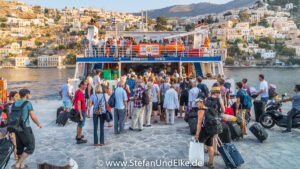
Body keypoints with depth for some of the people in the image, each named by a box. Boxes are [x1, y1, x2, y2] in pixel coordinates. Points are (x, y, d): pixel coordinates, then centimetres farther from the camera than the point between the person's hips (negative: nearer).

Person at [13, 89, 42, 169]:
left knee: (20, 147, 18)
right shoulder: (28, 103, -11)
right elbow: (33, 117, -12)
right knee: (30, 147, 3)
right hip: (25, 128, -7)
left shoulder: (14, 104, 8)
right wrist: (38, 124, 5)